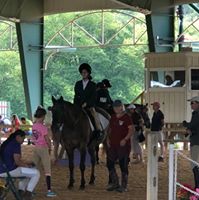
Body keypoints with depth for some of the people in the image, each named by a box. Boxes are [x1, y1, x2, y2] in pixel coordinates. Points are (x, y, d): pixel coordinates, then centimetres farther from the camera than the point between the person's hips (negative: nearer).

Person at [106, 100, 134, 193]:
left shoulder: (126, 118, -8)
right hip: (112, 145, 7)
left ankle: (124, 186, 8)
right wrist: (108, 139, 7)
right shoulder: (113, 117, 12)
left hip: (123, 145, -7)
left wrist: (125, 139, -21)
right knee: (109, 164, 8)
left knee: (123, 164, -1)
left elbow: (131, 130, -13)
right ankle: (115, 183, 21)